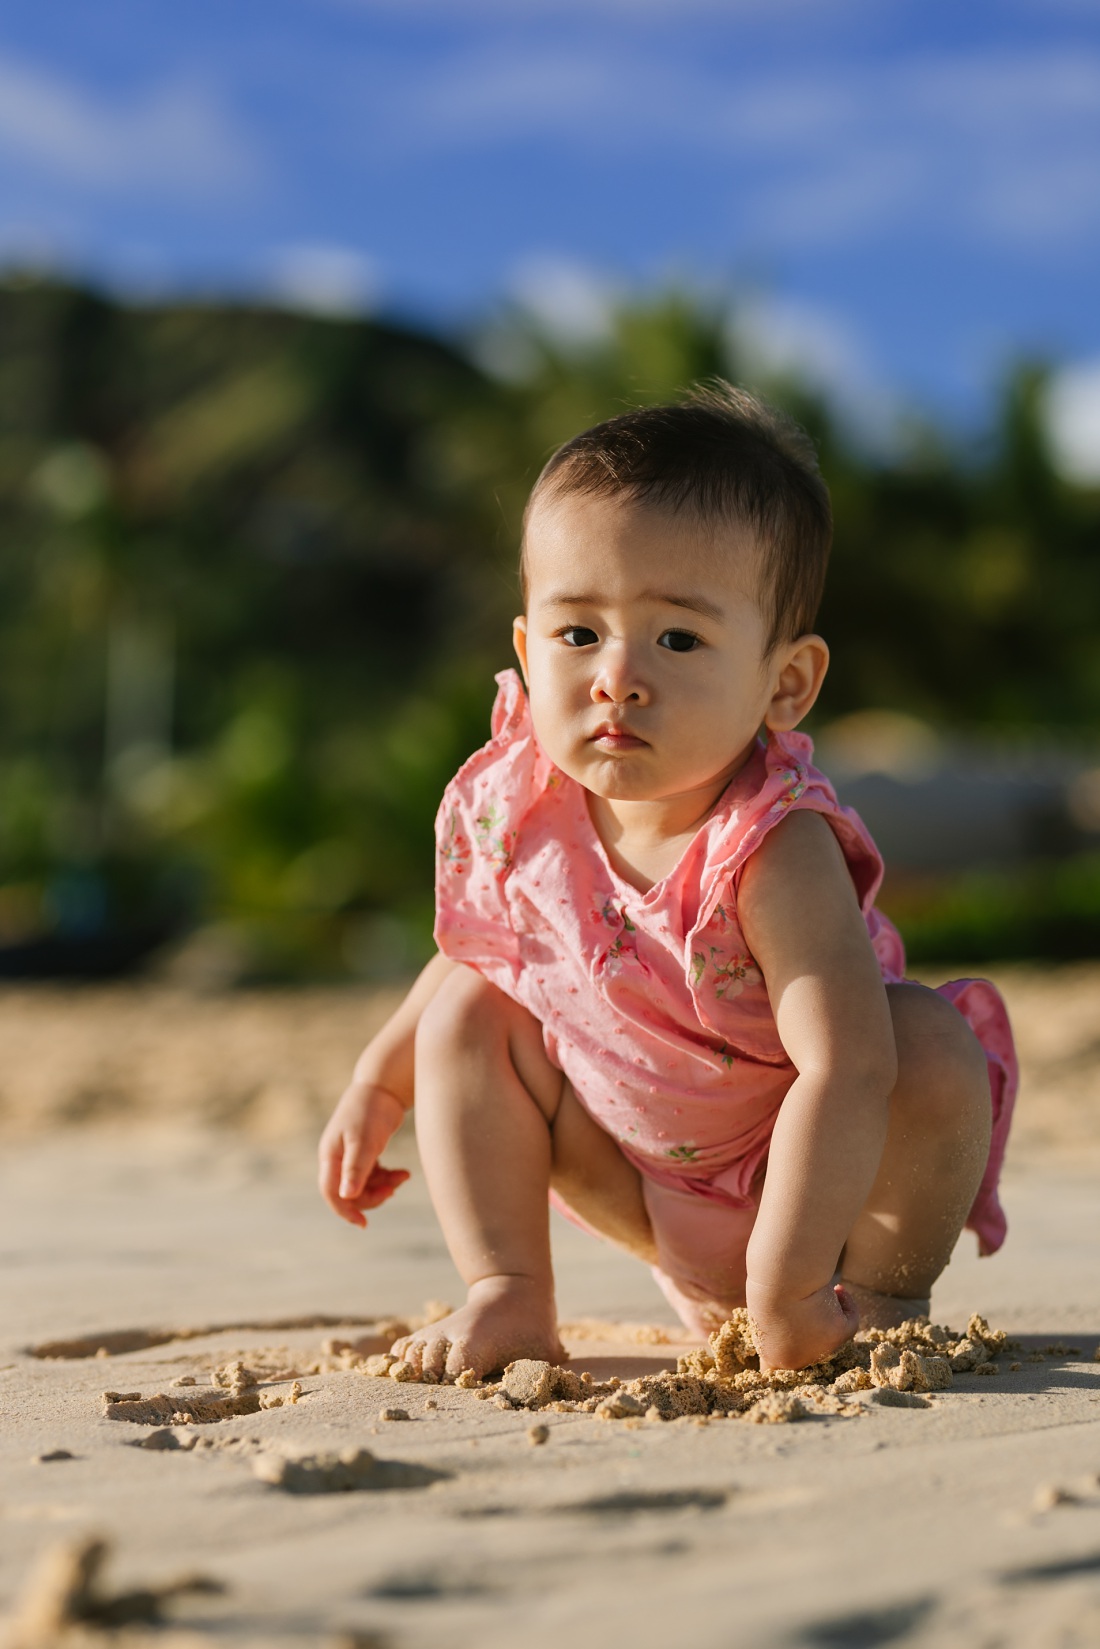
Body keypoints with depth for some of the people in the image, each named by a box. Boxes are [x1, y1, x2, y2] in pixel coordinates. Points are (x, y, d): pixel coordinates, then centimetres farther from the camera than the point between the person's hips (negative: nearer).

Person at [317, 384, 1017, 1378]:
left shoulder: (774, 851, -36)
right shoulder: (525, 805, -18)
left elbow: (844, 1070, -44)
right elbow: (482, 946, 6)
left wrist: (786, 1292, -46)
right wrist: (378, 1084, 11)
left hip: (812, 1183, -5)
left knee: (933, 1050, -31)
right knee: (465, 1019, -6)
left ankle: (883, 1290, -5)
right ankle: (511, 1294, -2)